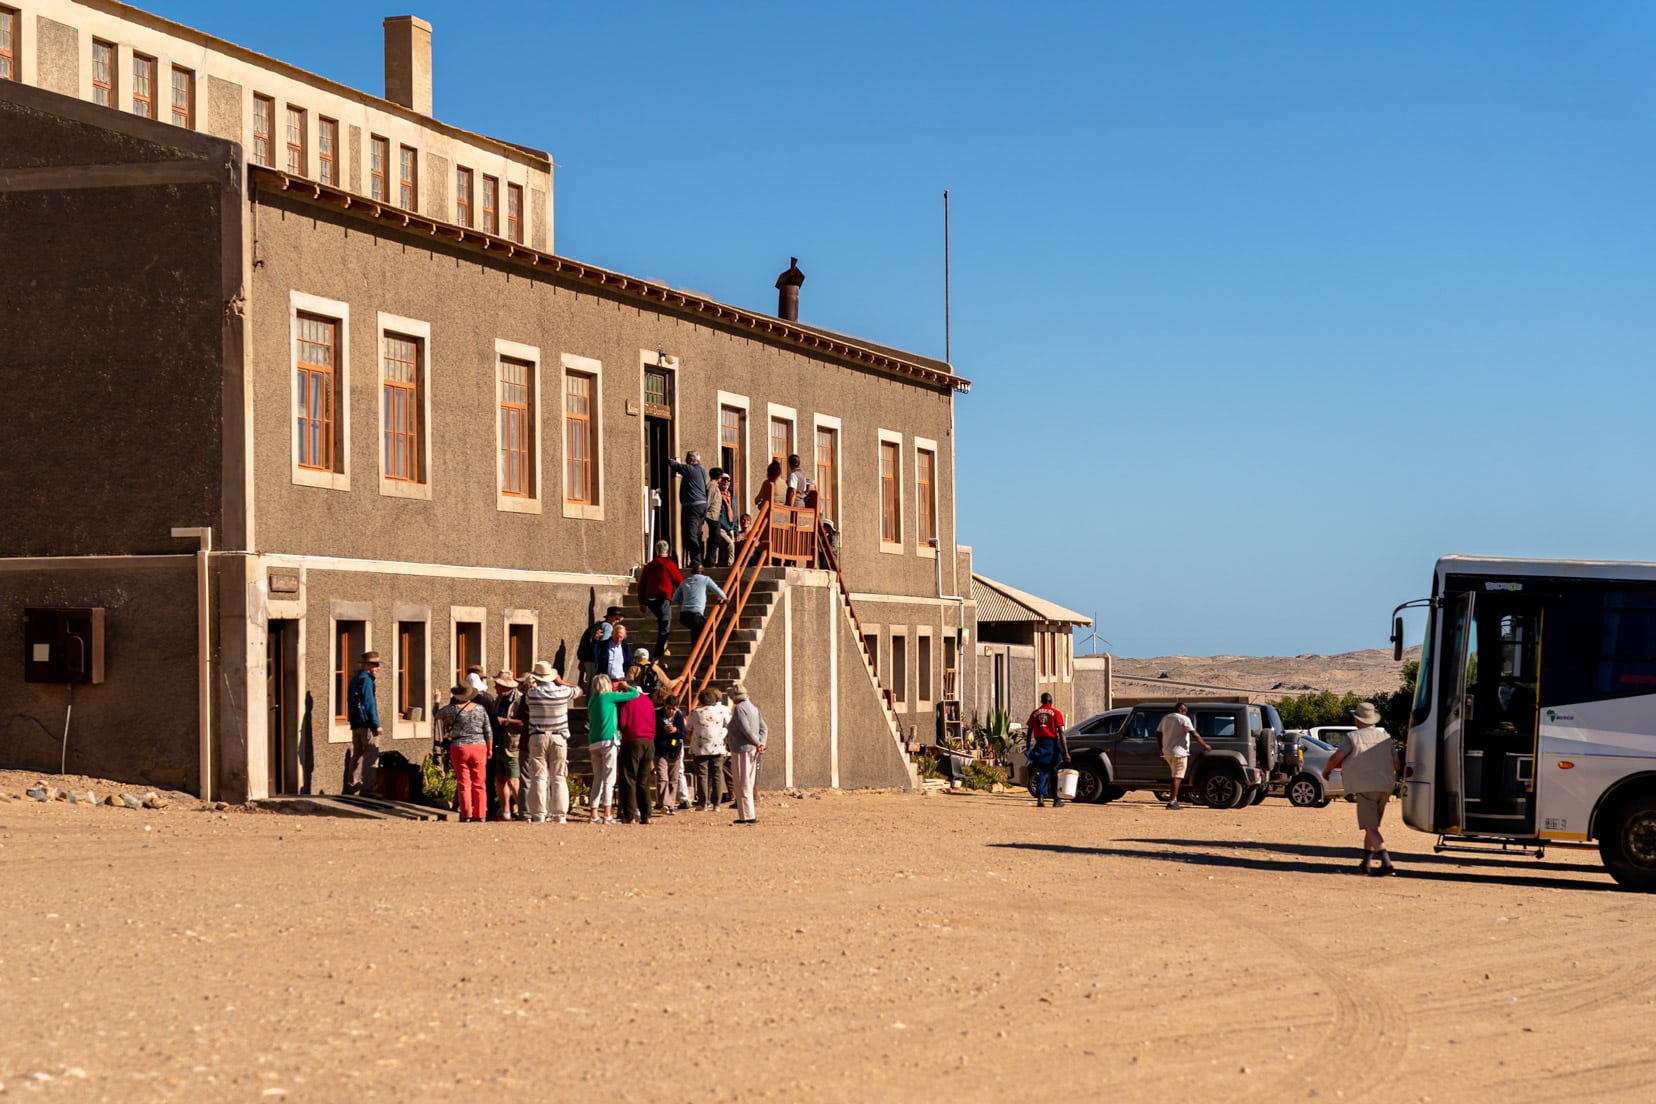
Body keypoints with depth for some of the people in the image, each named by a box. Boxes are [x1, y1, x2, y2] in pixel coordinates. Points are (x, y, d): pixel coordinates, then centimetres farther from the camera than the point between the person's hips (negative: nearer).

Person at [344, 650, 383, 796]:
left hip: (356, 725, 9)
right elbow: (370, 704, -17)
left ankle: (352, 786, 13)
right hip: (367, 724, -9)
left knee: (356, 756, 12)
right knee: (371, 757, -6)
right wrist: (377, 725, -15)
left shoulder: (354, 679, 16)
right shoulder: (366, 680, -12)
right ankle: (368, 788, -10)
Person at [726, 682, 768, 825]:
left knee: (742, 785, -4)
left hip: (741, 750, -9)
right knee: (748, 784, 14)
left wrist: (758, 744, -9)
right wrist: (761, 744, -2)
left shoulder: (739, 709, -14)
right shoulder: (753, 708, 14)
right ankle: (749, 815, 17)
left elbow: (747, 730, -20)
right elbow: (763, 729, 10)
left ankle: (747, 816, -6)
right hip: (752, 750, 9)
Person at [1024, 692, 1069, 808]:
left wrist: (1028, 748, 15)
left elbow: (1029, 732, 8)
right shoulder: (1055, 713, 0)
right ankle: (1056, 800, 13)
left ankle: (1040, 798, -13)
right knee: (1054, 772, 8)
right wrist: (1065, 751, -7)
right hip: (1052, 743, -2)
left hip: (1040, 744, 2)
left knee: (1041, 772, 3)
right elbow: (1061, 732, -6)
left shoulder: (1035, 713, 9)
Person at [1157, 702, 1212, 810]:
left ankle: (1173, 798, 16)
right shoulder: (1184, 719, -10)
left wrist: (1161, 749, 24)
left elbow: (1158, 734, 17)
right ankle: (1172, 802, -12)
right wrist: (1205, 745, -7)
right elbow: (1194, 734, -16)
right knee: (1177, 777, -6)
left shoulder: (1166, 718, 13)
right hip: (1179, 752, -8)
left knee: (1176, 776, 21)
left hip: (1167, 752, 8)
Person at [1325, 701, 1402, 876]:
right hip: (1385, 787, 7)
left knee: (1371, 827, -10)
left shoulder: (1353, 737, -4)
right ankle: (1366, 863, 18)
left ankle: (1386, 863, -22)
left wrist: (1326, 771, 11)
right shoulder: (1385, 736, 14)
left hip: (1365, 787, -7)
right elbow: (1396, 764, 15)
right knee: (1372, 826, 19)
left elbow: (1335, 758, -9)